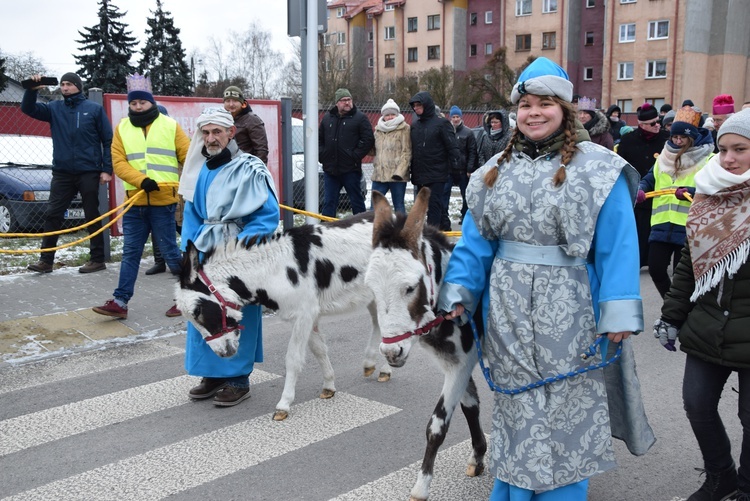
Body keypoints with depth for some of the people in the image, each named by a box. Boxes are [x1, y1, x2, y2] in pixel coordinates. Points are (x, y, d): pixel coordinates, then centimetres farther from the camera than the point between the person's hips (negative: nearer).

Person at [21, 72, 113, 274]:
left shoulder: (94, 109, -1)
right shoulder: (54, 108, 10)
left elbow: (108, 140, -2)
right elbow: (28, 108, 2)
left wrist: (107, 169, -8)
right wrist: (32, 89, -16)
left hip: (88, 172, -4)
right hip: (62, 172, 4)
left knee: (92, 216, 4)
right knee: (52, 215, 3)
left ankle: (97, 259, 12)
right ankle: (46, 260, 9)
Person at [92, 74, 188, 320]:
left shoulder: (170, 125, 5)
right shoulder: (122, 129, 10)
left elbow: (188, 157, 3)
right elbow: (119, 162, 0)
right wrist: (141, 180, -15)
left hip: (163, 201, -3)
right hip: (134, 202, 3)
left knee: (169, 251, 1)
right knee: (130, 252, 7)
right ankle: (120, 302, 11)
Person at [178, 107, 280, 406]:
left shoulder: (249, 169, -8)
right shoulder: (199, 171, 11)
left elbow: (268, 216, -12)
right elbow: (191, 216, 17)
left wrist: (239, 247, -18)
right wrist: (193, 246, 3)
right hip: (206, 255, 6)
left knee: (238, 316, -1)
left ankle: (238, 379, 11)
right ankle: (213, 374, 22)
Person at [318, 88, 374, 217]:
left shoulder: (360, 118, -1)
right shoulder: (327, 118, 13)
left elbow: (368, 140, -8)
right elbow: (319, 139, 20)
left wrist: (355, 156, -12)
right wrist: (322, 155, 5)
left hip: (351, 169, -4)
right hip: (330, 169, 4)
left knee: (356, 200, 5)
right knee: (329, 202, 7)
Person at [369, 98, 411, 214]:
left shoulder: (404, 129, -4)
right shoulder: (378, 129, 15)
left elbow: (407, 152, -10)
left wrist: (400, 171, -19)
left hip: (397, 175, -5)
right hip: (379, 174, 5)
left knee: (398, 205, 5)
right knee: (374, 204, 6)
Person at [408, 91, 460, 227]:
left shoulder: (441, 123, -5)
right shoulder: (414, 125, 10)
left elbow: (452, 147, -8)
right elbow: (411, 149, 14)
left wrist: (455, 164, -15)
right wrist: (411, 170, 10)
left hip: (437, 175, -6)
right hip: (419, 174, 6)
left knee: (434, 204, -5)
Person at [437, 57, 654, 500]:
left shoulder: (597, 170, -6)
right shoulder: (499, 170, 7)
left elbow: (617, 246, -9)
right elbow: (475, 239, 7)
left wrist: (618, 313, -14)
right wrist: (459, 292, 0)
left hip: (568, 308, -3)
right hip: (508, 306, 4)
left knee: (567, 403, 8)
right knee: (516, 402, 14)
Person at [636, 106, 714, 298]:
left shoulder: (708, 160, -1)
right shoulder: (664, 158, 16)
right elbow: (648, 180, 15)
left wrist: (691, 192, -29)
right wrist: (640, 189, -8)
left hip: (689, 229, -5)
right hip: (661, 226, 5)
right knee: (655, 269, 3)